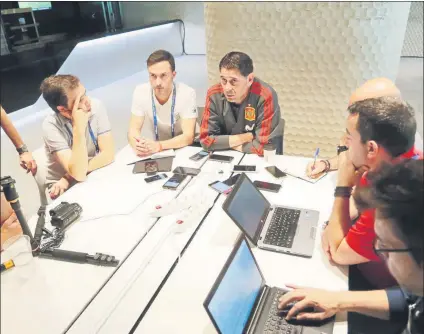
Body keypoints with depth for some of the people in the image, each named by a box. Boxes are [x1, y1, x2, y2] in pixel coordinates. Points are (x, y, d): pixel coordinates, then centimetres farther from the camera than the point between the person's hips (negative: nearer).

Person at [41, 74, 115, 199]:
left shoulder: (96, 106, -13)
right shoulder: (51, 126, -22)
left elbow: (108, 154, -16)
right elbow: (78, 174, -29)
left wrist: (69, 177, -21)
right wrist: (78, 128, -35)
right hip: (64, 187, -3)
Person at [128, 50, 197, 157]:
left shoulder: (187, 93, -20)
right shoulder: (140, 92, -12)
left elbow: (188, 137, -24)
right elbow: (133, 130, -11)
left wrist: (159, 146, -40)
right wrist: (138, 145, -34)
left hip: (185, 149, -2)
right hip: (156, 149, 3)